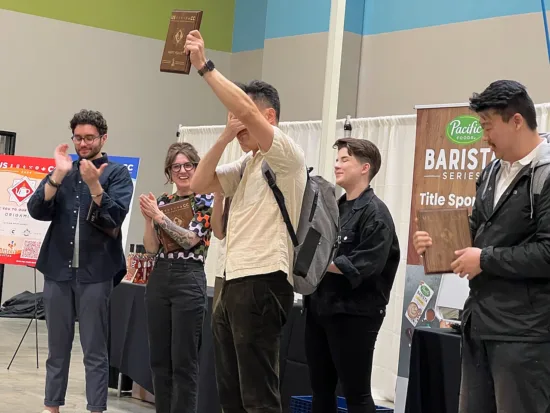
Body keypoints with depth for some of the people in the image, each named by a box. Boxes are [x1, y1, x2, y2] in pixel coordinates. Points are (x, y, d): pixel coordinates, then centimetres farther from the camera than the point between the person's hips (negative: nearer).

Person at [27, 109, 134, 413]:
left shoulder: (117, 173, 2)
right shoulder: (62, 171, 13)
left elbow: (115, 218, -10)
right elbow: (37, 211, 0)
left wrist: (94, 184, -22)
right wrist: (58, 175, -12)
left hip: (95, 272, -4)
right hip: (58, 269, 4)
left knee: (95, 350, -1)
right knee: (57, 348, 10)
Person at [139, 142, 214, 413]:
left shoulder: (206, 200, -2)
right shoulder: (162, 202, 11)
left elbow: (191, 239, -14)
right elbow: (151, 248, 6)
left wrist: (159, 216, -17)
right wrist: (148, 218, -9)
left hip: (189, 280, -5)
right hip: (159, 279, 5)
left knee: (184, 361, -4)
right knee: (159, 359, 9)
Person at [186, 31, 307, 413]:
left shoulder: (287, 156, -6)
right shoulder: (246, 165, 21)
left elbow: (245, 108, -21)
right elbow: (199, 184, 14)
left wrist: (204, 65, -16)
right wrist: (224, 138, 4)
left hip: (262, 285, -9)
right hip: (234, 284, 9)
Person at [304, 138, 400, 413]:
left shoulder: (374, 212, -10)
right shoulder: (333, 208, 14)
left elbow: (362, 267, -20)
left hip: (354, 313, -8)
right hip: (320, 308, 8)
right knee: (320, 388, 14)